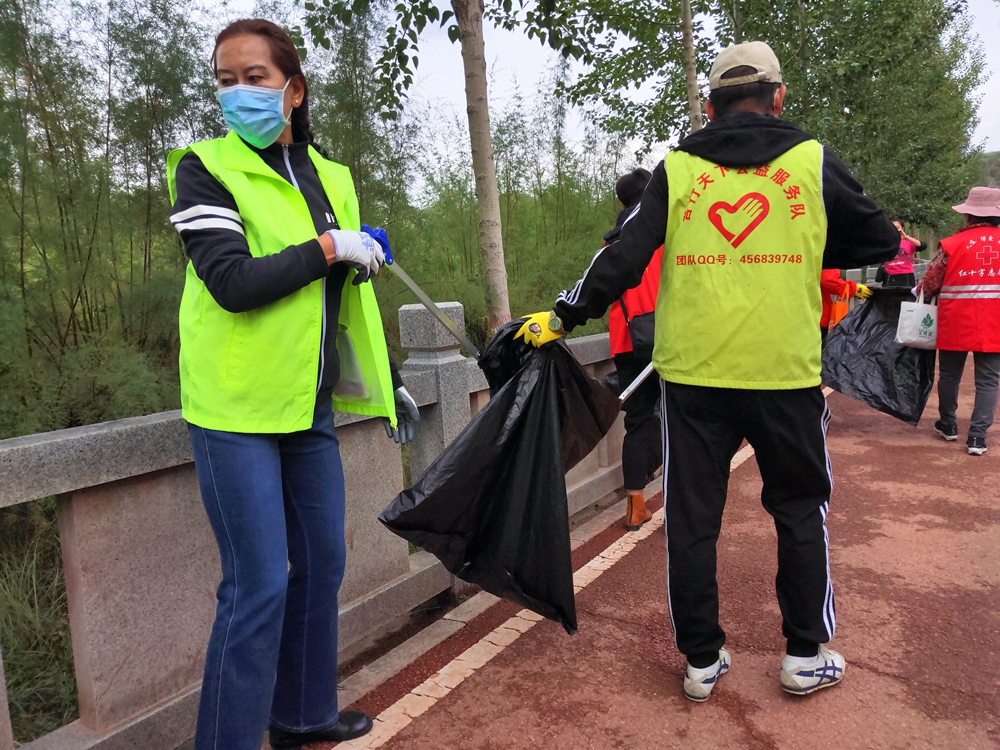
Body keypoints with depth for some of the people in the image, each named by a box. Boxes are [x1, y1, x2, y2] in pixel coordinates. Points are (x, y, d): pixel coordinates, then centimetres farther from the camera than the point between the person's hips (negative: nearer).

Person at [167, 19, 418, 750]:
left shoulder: (330, 177, 11)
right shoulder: (205, 169, -4)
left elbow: (354, 292, 17)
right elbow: (234, 283, -19)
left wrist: (390, 383, 18)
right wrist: (328, 248, -12)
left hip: (310, 404, 6)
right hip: (237, 409, -6)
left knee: (322, 564, 14)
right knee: (259, 586, -4)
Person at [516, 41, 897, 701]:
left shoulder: (676, 169, 4)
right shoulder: (813, 162, 5)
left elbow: (625, 257, -3)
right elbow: (882, 241, 13)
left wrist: (564, 317, 5)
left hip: (692, 374, 1)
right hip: (787, 373, 0)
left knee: (692, 517, 11)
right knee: (800, 510, 18)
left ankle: (702, 661, 22)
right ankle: (807, 656, 27)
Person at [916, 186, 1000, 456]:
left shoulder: (951, 244, -8)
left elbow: (930, 284, -2)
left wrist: (919, 293, 18)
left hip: (956, 323, -1)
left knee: (950, 375, 15)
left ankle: (948, 425, 30)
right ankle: (977, 436, 0)